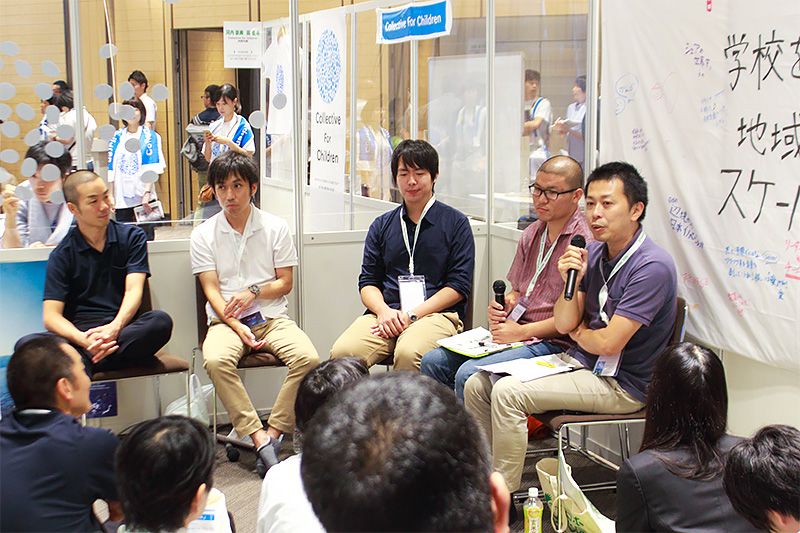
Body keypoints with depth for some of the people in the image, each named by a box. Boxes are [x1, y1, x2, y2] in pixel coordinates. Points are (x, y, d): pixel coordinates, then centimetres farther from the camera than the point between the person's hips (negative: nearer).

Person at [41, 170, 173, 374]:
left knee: (161, 320, -35)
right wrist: (83, 340, -23)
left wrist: (114, 328, -23)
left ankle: (85, 360, -35)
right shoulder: (62, 255, 10)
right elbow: (51, 316, 0)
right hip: (81, 332, -1)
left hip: (123, 328, 1)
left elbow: (134, 291, 0)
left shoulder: (132, 237, 13)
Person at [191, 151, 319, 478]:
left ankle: (273, 433, -21)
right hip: (226, 319, 0)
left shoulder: (275, 228, 6)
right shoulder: (203, 235, 5)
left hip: (271, 316, 1)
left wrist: (253, 292, -13)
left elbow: (285, 283, 7)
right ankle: (260, 439, -31)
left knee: (308, 358, -29)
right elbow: (211, 291, -1)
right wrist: (238, 327, -15)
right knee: (215, 360, -35)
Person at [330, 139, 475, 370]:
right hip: (385, 312, 3)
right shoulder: (382, 226, 21)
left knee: (408, 353, -37)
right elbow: (368, 281, 16)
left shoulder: (456, 223, 9)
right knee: (343, 352, -27)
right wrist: (384, 310, -7)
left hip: (435, 313, -3)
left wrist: (411, 314, -9)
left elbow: (459, 285, 1)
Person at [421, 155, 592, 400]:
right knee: (433, 361, -5)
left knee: (469, 374, -26)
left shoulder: (584, 241, -13)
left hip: (552, 343, -8)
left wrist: (522, 332, -15)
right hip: (513, 333, 9)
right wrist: (503, 305, 1)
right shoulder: (531, 234, 15)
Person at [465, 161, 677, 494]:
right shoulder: (594, 253, 6)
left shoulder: (652, 267, -20)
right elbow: (563, 324, 5)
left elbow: (608, 343, -21)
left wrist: (578, 333, 1)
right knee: (477, 385, -1)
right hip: (580, 362, 9)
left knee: (507, 392, -24)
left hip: (620, 383, -8)